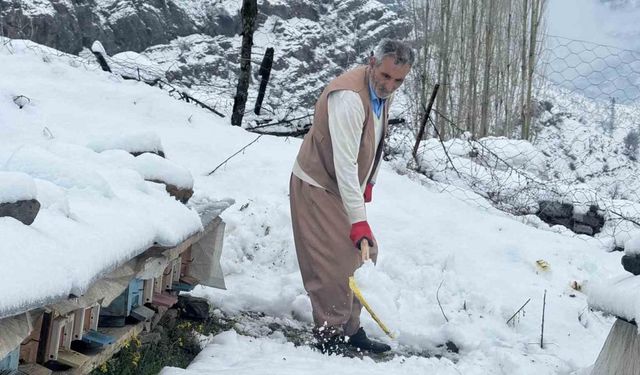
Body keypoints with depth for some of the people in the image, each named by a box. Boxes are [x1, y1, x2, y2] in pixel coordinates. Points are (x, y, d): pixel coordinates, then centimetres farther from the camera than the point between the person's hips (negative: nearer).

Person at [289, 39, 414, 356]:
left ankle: (350, 329, 24)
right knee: (338, 262, -10)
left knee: (364, 256, 11)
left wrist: (369, 183, 20)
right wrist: (358, 220, -33)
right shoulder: (349, 97, -29)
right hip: (317, 187, -9)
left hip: (345, 187, 9)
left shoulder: (383, 92, 1)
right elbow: (345, 163, -33)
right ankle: (329, 337, 4)